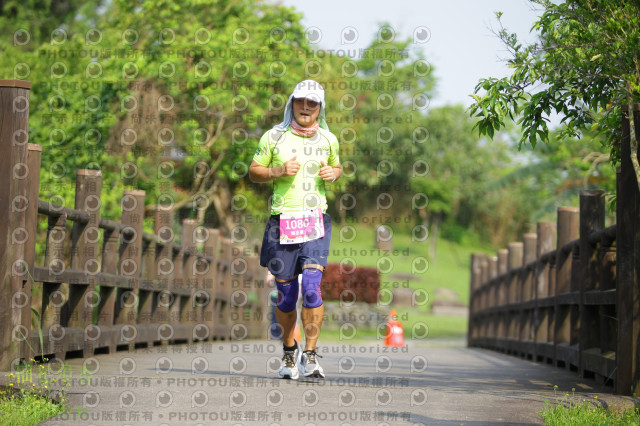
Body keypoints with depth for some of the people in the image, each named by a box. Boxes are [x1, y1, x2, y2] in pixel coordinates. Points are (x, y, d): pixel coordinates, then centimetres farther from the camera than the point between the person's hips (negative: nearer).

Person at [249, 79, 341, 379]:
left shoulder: (328, 139, 10)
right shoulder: (274, 137, 4)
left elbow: (337, 166, 26)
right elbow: (253, 171, 9)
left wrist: (334, 172, 3)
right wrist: (279, 171, -10)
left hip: (315, 222, 0)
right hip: (282, 220, 0)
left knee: (312, 287, -15)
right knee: (286, 294, 5)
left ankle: (310, 356, -9)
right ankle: (289, 351, 27)